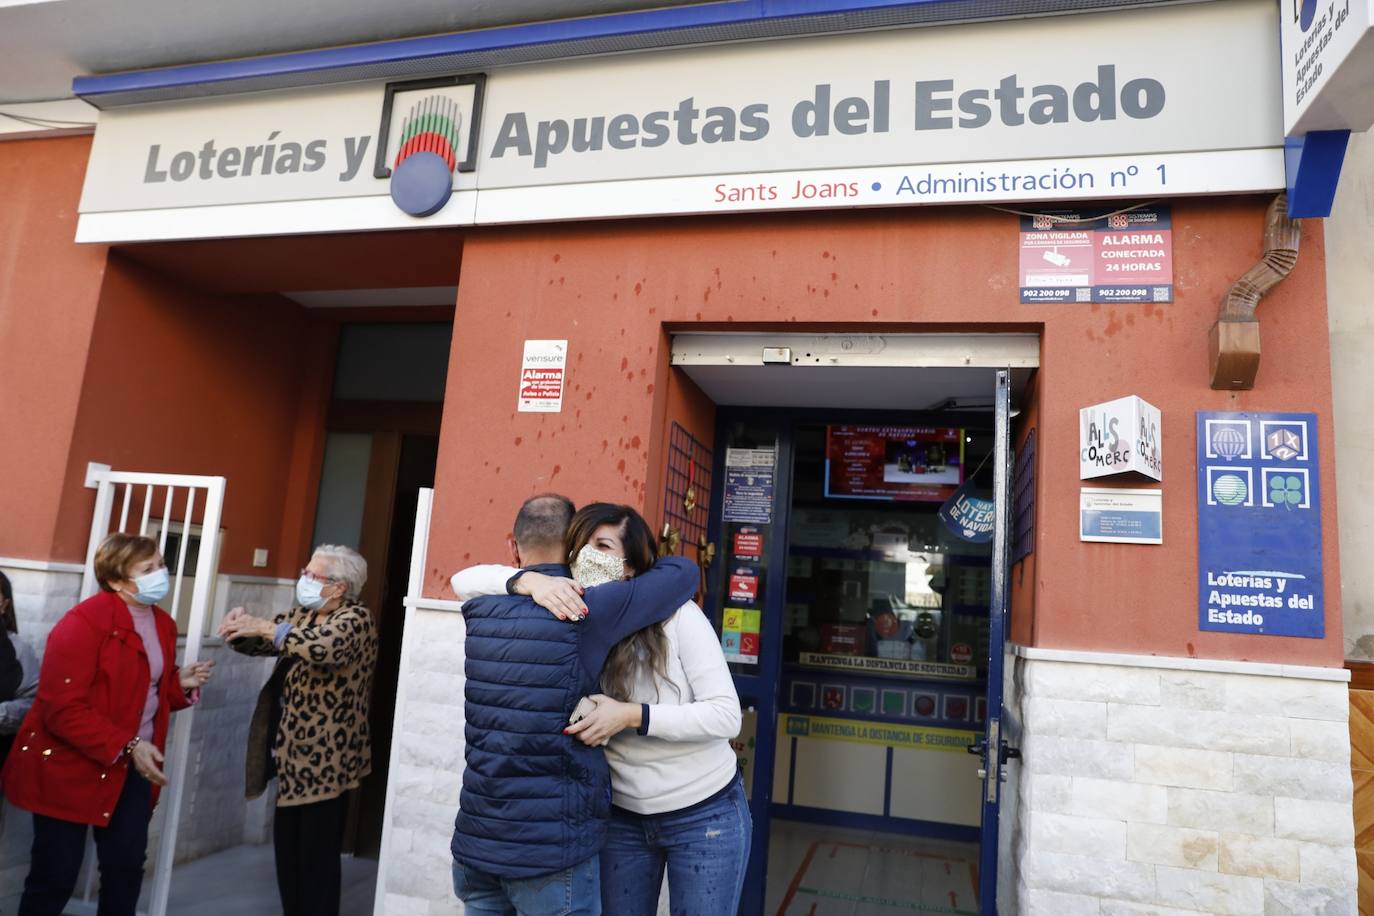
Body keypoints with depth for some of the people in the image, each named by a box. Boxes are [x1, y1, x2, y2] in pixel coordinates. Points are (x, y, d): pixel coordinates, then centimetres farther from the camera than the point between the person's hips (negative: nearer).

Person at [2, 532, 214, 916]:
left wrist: (180, 684, -4)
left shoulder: (163, 625, 5)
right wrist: (127, 746, -26)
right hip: (70, 767, -7)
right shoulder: (85, 622, -19)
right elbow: (62, 709, -23)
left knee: (127, 865, 10)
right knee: (55, 875, 6)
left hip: (131, 767, 7)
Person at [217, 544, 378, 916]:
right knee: (287, 847, 16)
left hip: (326, 759, -8)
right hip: (294, 754, 8)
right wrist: (242, 624, -6)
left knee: (318, 855, -1)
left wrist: (265, 626, -28)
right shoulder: (302, 615, 11)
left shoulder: (356, 619, -15)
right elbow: (259, 642, 16)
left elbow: (325, 646, -35)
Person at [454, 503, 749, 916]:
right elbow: (468, 581, -10)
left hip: (705, 816, -3)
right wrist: (530, 580, -30)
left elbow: (726, 715, -19)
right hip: (622, 815, 3)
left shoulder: (677, 615, -19)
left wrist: (632, 716, -28)